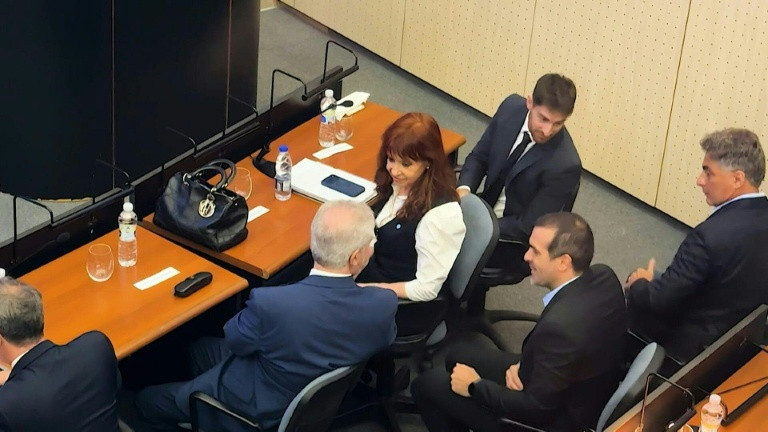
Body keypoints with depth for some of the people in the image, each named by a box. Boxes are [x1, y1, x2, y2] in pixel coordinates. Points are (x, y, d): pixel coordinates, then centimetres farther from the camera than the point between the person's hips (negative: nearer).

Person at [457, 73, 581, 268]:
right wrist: (464, 189, -18)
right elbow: (479, 157, 2)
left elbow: (528, 227, -20)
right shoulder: (512, 107, -13)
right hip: (487, 206, 6)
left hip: (518, 243, -6)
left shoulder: (565, 165, -29)